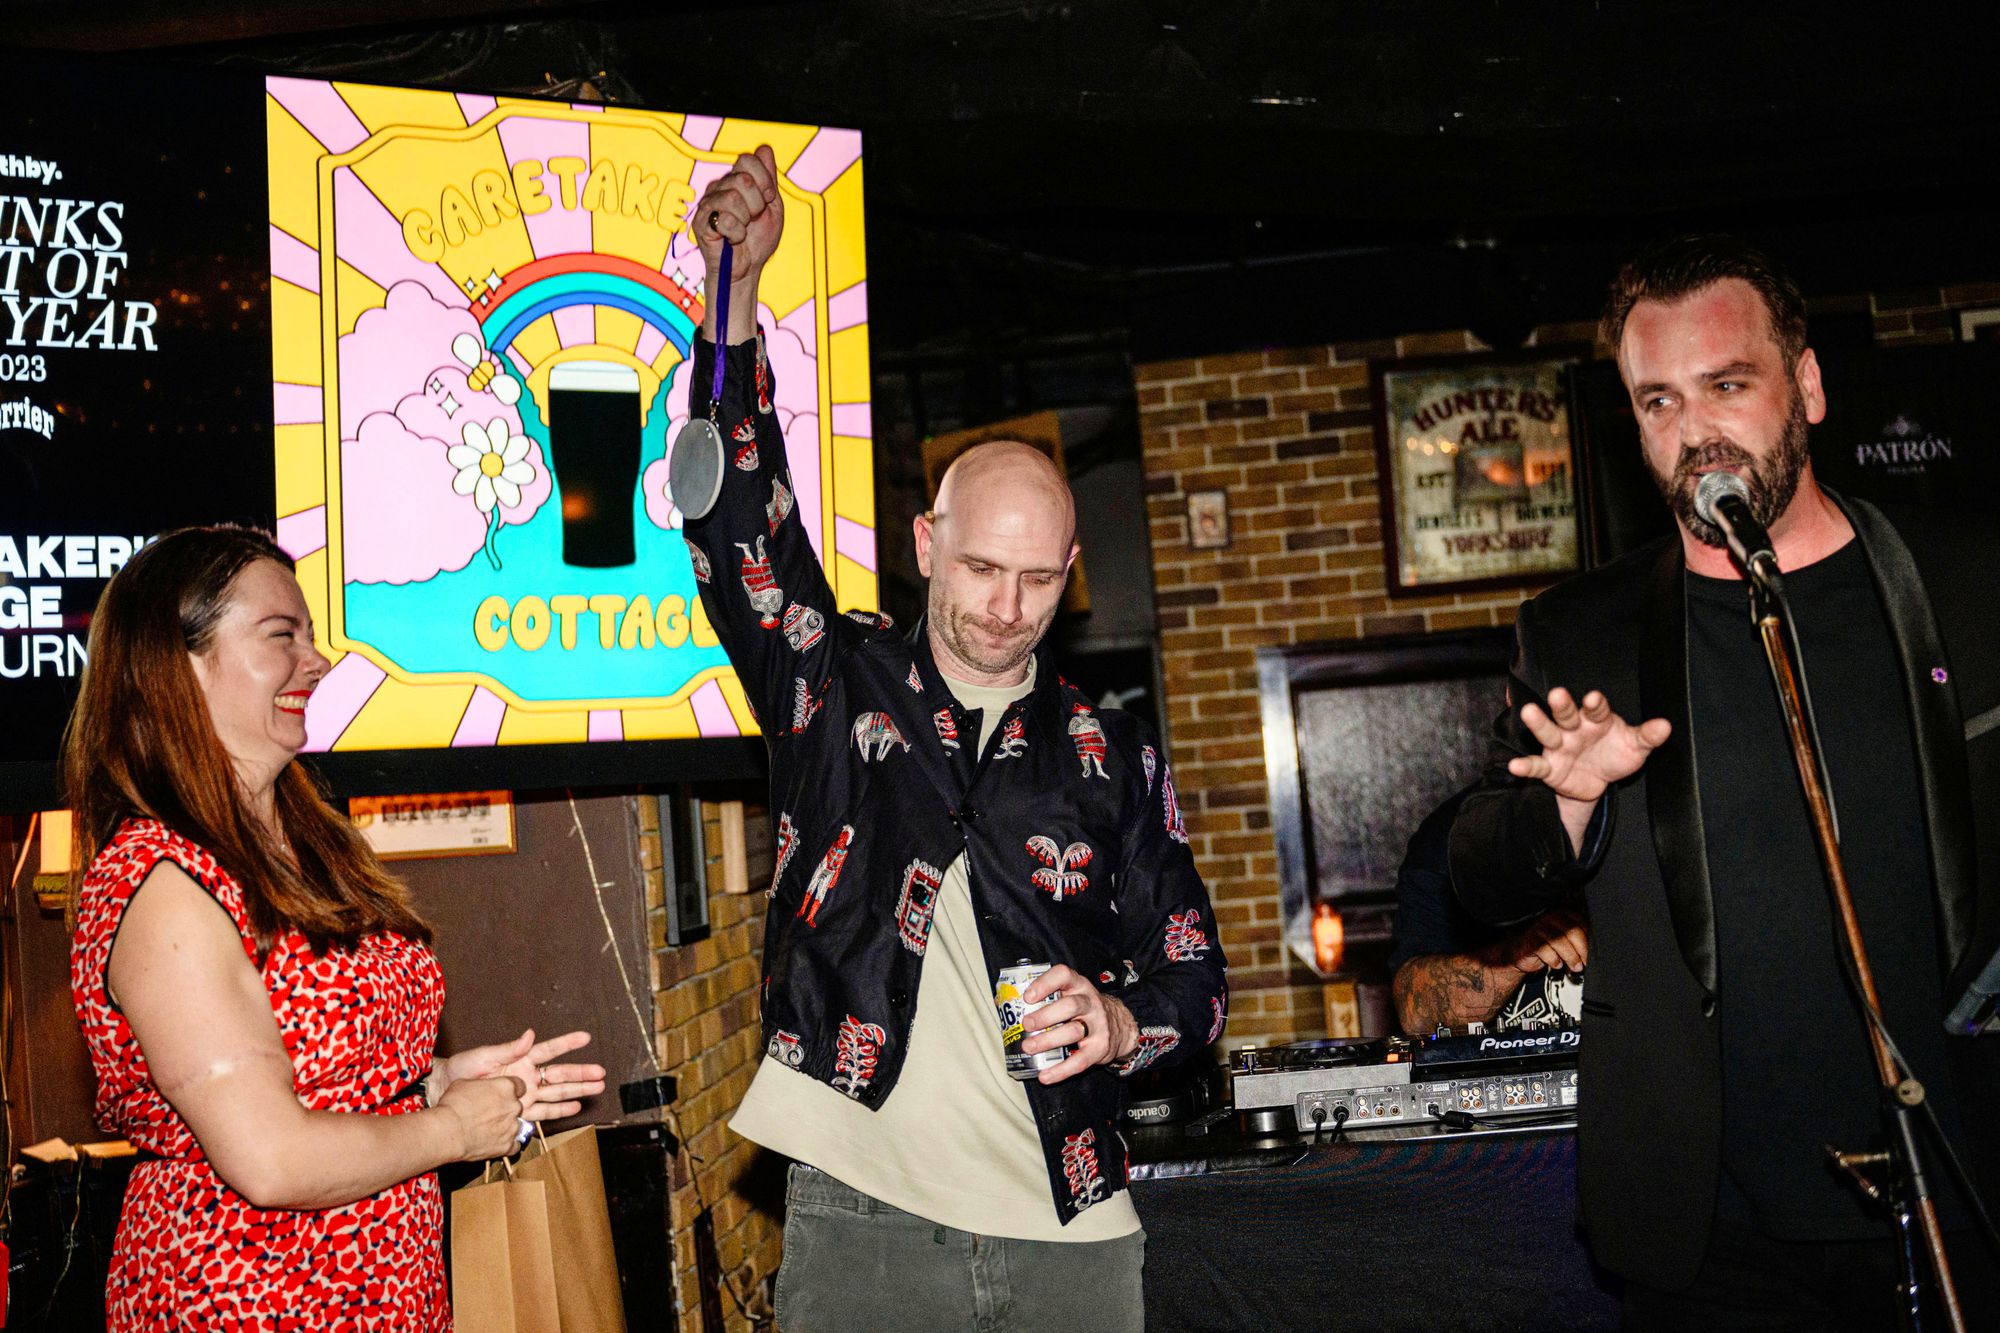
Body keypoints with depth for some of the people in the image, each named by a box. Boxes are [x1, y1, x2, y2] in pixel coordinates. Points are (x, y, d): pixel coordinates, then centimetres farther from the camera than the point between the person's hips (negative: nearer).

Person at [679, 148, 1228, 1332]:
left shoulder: (1115, 755, 5)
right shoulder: (837, 685, 3)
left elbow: (1195, 977, 7)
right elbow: (737, 516, -6)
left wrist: (1118, 1026, -14)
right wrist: (737, 290, -13)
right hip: (859, 1221, -1)